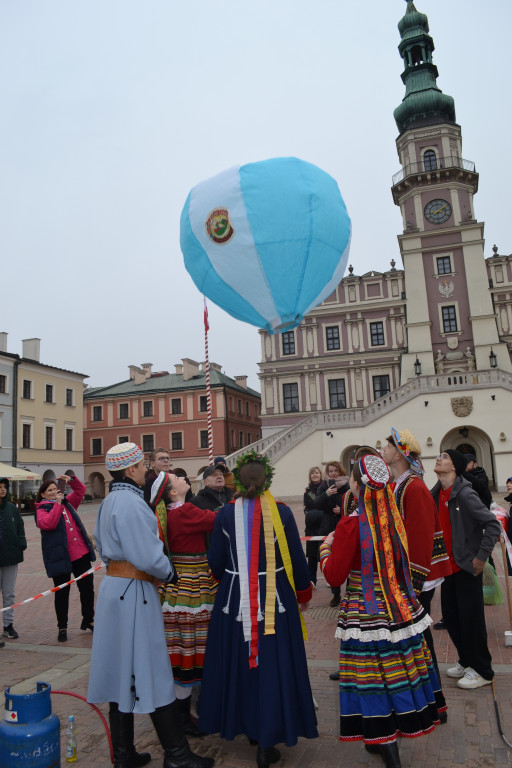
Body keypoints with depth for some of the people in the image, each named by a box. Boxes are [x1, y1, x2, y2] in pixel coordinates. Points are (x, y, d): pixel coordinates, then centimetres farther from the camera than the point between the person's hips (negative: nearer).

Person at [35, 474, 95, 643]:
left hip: (80, 554, 5)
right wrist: (57, 504, -19)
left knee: (87, 588, 11)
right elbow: (48, 523, -22)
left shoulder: (66, 503, 14)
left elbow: (80, 490, 20)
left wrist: (71, 480, 3)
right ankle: (62, 627, 21)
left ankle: (88, 620, 28)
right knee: (62, 593, 6)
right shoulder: (42, 510, -2)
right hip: (60, 557, -5)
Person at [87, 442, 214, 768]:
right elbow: (149, 557, -22)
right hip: (135, 593, -9)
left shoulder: (109, 502, 11)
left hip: (114, 586, 9)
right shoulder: (131, 503, -20)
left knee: (122, 672, 15)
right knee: (149, 670, 1)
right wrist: (167, 573, -4)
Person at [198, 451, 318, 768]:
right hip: (275, 599, -1)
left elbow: (216, 561, 1)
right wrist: (304, 593, 13)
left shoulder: (226, 513, -6)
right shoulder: (282, 512, -9)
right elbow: (297, 559, -3)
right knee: (272, 666, 9)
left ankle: (242, 723, 38)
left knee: (237, 663, 19)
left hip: (234, 597, 2)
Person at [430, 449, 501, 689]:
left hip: (466, 567, -7)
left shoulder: (464, 494, -20)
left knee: (471, 618, 2)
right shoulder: (436, 494, 3)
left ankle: (481, 670, 19)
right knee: (450, 616, 15)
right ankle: (466, 661, 33)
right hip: (448, 566, 7)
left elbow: (493, 525, -21)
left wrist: (481, 557, -18)